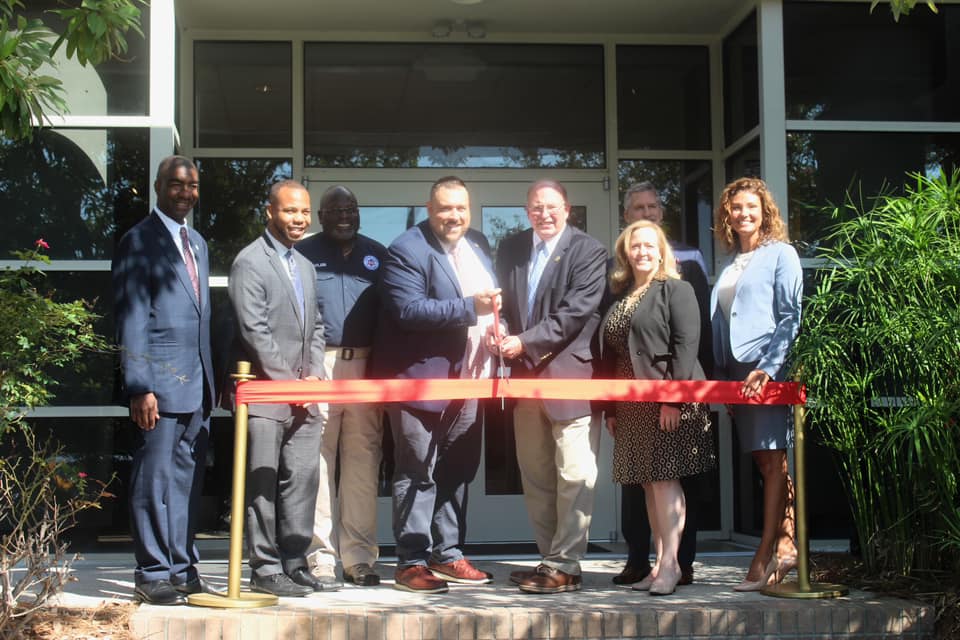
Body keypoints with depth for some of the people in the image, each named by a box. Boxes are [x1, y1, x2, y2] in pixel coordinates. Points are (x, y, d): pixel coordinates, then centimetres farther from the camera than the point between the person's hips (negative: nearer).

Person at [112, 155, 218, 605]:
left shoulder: (197, 244, 19)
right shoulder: (139, 242, -6)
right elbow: (132, 320, -11)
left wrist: (211, 377, 15)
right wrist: (139, 387, -17)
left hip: (197, 385, 8)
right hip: (161, 382, -8)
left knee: (186, 480, 11)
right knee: (155, 479, -2)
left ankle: (181, 568, 19)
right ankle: (152, 575, 5)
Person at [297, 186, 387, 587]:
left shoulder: (378, 256, 17)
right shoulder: (304, 254, 8)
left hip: (366, 365, 3)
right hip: (318, 367, -2)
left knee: (363, 461, 2)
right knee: (318, 462, -2)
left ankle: (359, 556, 8)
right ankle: (321, 557, 4)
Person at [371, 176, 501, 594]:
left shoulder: (478, 245, 13)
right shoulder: (407, 250, -12)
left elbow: (493, 299, 25)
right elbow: (409, 310, -23)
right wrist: (469, 306, -26)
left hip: (467, 379, 8)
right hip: (422, 381, -8)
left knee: (457, 472, 14)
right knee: (418, 473, -2)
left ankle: (447, 555, 25)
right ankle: (411, 563, 5)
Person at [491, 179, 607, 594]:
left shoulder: (588, 252, -5)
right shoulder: (510, 249, 13)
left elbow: (576, 311, -14)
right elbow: (503, 303, 16)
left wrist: (525, 342, -18)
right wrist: (500, 334, -6)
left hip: (570, 373, -6)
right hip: (526, 376, 7)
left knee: (574, 475, -6)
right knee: (535, 476, 11)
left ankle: (565, 567, -1)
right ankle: (551, 559, 21)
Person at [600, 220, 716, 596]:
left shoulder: (676, 290, -2)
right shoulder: (620, 297, 18)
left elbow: (686, 344, -11)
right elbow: (610, 355, 17)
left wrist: (673, 398, -19)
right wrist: (610, 407, 12)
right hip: (630, 404, 7)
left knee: (664, 477, -7)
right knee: (648, 483, 7)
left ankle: (671, 562, -3)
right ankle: (660, 562, 11)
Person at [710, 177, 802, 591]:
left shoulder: (780, 254, 0)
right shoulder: (730, 264, 19)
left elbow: (790, 316, -7)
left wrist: (769, 366, -17)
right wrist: (721, 372, 11)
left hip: (769, 369, -7)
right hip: (736, 371, 7)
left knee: (771, 459, -7)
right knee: (764, 460, 8)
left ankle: (767, 555, -7)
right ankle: (786, 545, 12)